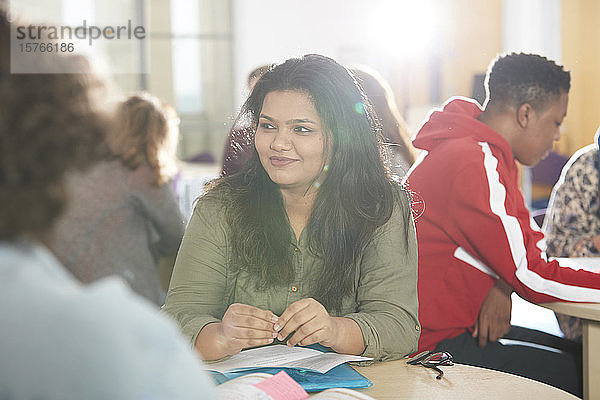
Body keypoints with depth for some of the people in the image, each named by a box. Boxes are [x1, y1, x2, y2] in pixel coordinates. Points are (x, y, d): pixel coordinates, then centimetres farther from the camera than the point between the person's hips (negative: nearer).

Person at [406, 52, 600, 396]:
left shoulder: (491, 155, 9)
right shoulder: (473, 166, -24)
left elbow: (532, 242, 10)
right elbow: (534, 278, -23)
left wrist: (503, 286, -10)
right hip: (432, 343, -10)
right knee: (570, 373, -14)